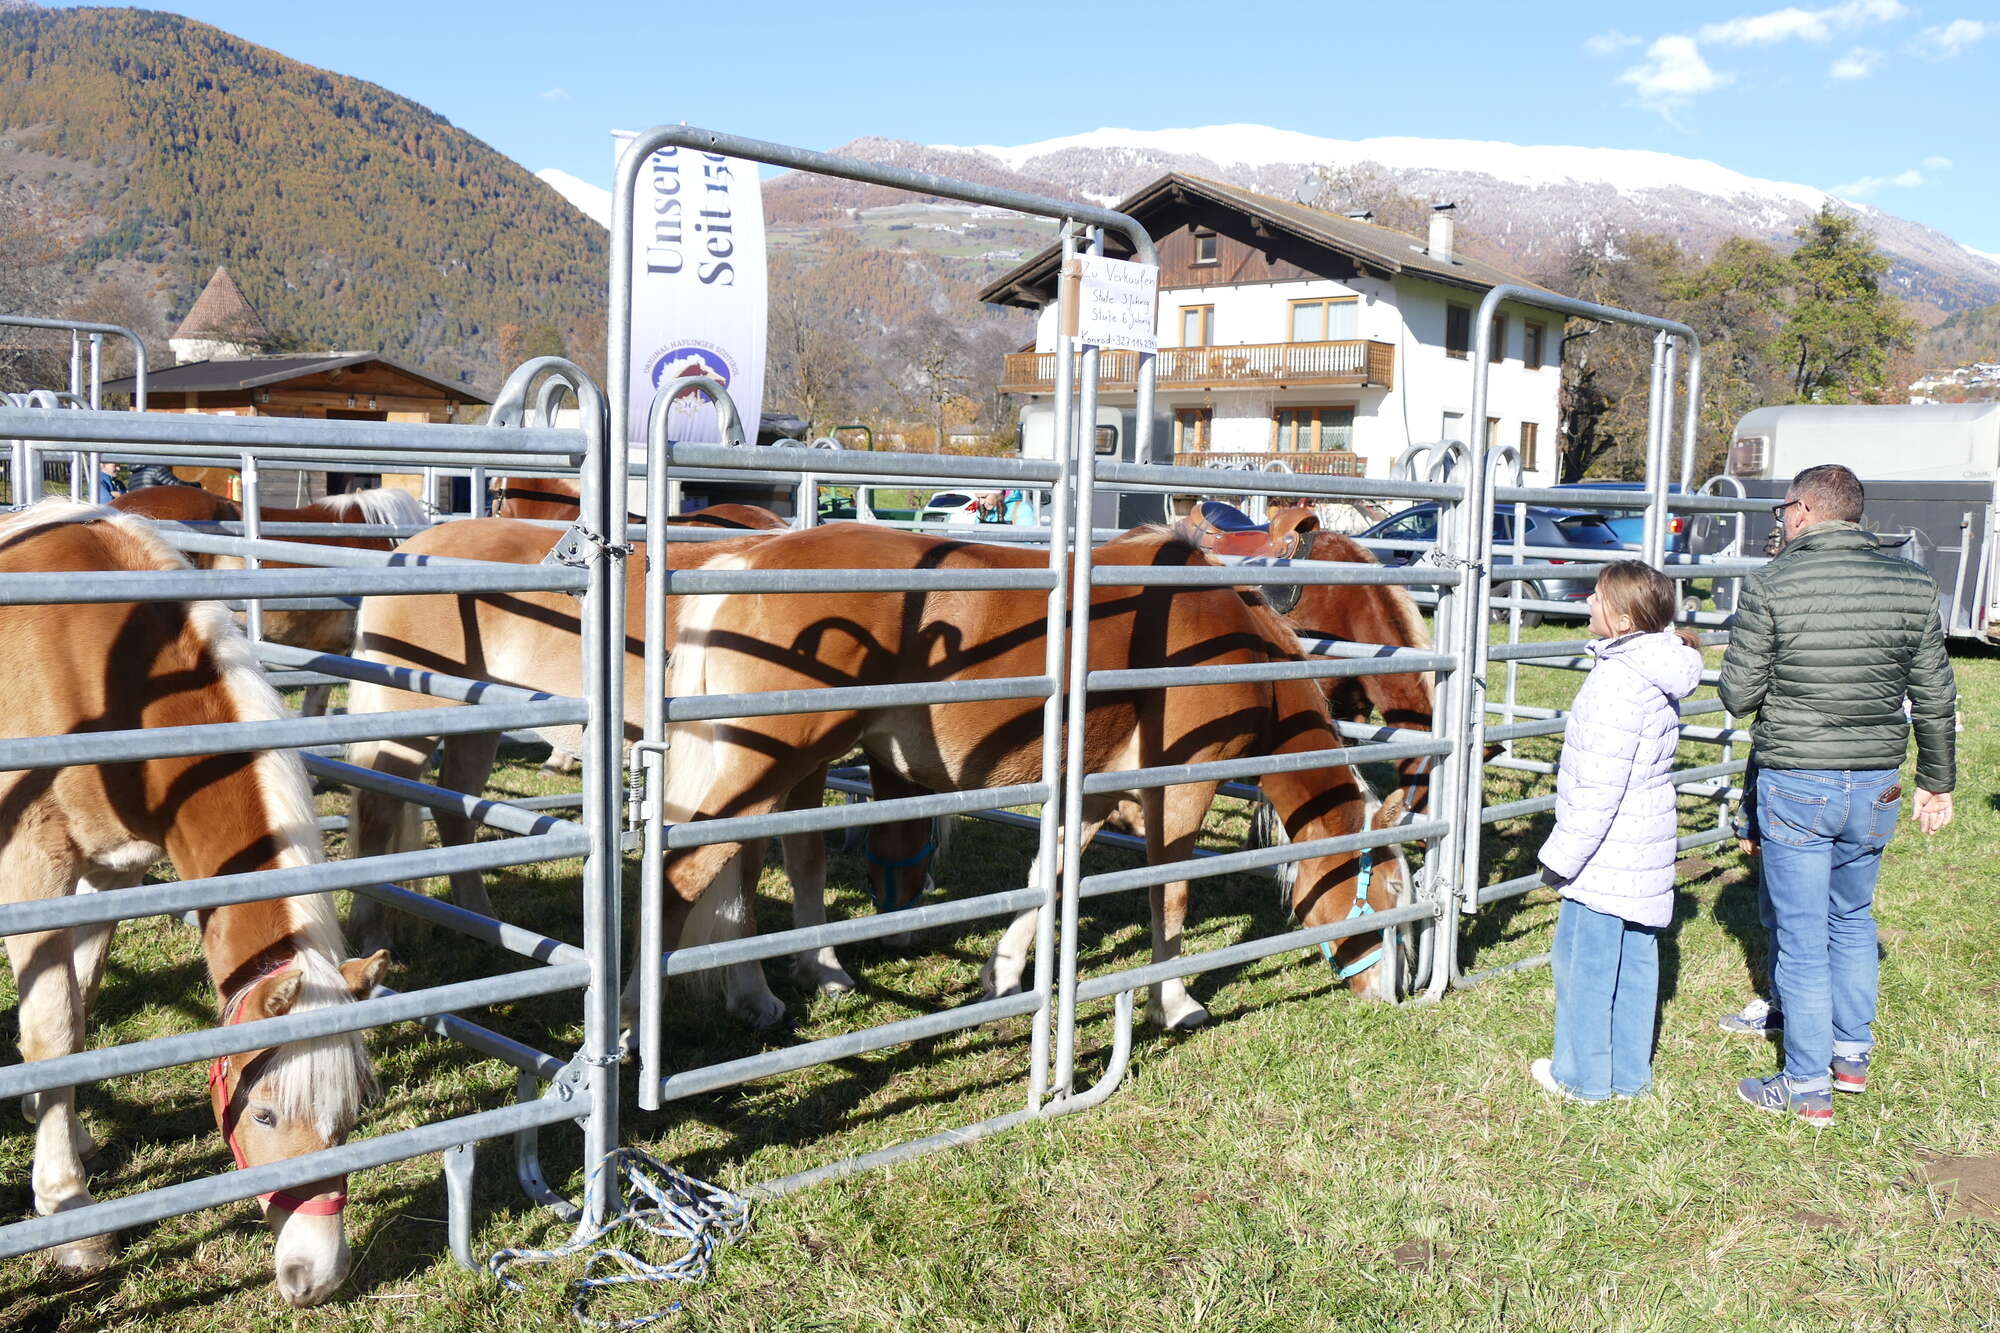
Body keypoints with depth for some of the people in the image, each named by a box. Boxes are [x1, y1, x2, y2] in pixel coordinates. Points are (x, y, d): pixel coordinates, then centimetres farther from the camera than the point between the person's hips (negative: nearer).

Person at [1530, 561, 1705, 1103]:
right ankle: (1630, 1073, 27)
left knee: (1584, 961, 5)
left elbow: (1600, 786, -23)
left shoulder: (1616, 680, -22)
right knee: (1635, 960, 16)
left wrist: (1563, 855, -16)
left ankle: (1583, 1076, 17)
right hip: (1647, 851, 9)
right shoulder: (1660, 676, 6)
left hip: (1606, 854, -9)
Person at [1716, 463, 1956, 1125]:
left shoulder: (1769, 586, -12)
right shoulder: (1913, 586, 1)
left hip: (1795, 785, -4)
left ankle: (1808, 1087, 12)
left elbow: (1738, 695, -11)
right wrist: (1938, 780, 17)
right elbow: (1936, 699, 5)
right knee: (1853, 920, 23)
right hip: (1876, 787, 5)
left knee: (1801, 936, 5)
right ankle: (1853, 1055, 34)